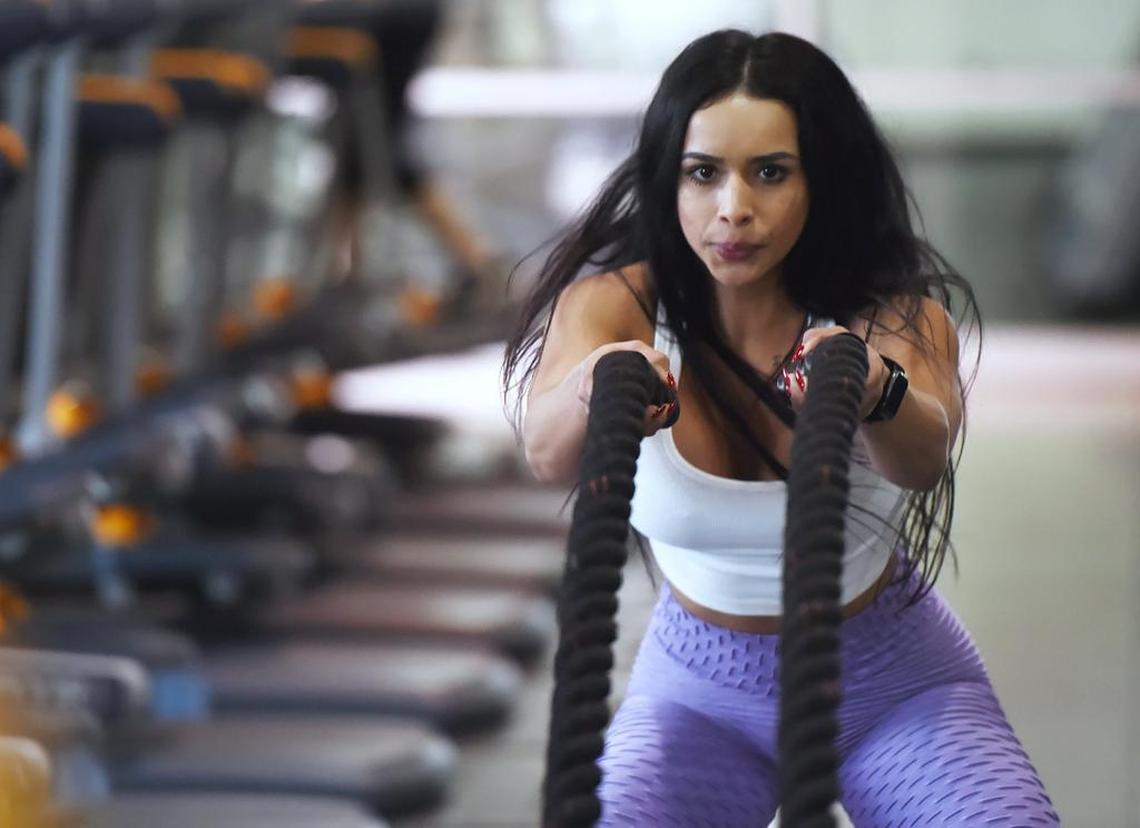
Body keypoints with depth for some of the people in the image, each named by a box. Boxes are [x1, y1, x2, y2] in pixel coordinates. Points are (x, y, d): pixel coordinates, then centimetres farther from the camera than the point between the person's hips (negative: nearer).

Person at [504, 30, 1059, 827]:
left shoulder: (895, 315, -20)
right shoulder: (614, 304, -18)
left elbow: (923, 455, -42)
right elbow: (548, 447, -39)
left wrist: (876, 394, -65)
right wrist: (594, 398, -63)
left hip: (896, 682, 0)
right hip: (702, 690, 0)